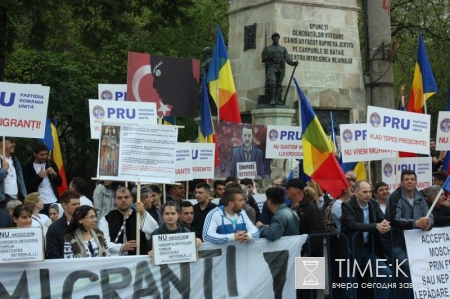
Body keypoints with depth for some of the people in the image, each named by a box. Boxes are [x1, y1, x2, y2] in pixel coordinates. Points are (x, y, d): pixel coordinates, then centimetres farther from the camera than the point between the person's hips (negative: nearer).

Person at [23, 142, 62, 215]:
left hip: (54, 202, 3)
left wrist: (55, 174, -7)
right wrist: (38, 176, -19)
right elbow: (27, 187, -7)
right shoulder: (28, 166, 0)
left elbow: (59, 183, 12)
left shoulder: (51, 163, 10)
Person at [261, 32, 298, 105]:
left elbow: (287, 59, 8)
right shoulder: (267, 48, 14)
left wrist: (293, 63, -10)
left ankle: (277, 100, 0)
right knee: (272, 83, -18)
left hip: (280, 68, 3)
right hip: (271, 67, -3)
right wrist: (269, 57, -13)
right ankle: (272, 99, -15)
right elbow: (264, 59, 7)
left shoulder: (283, 49, 19)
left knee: (278, 84, -1)